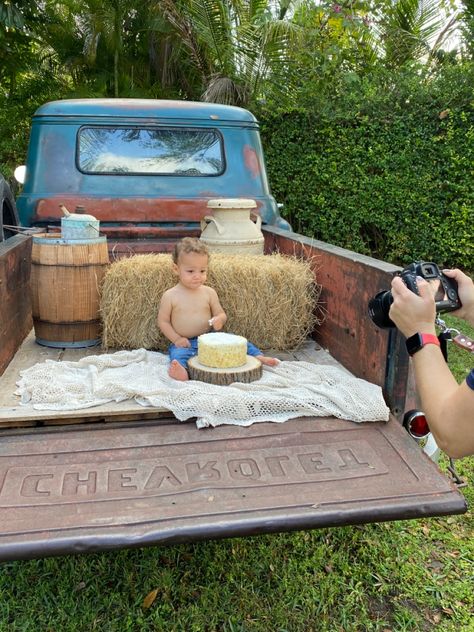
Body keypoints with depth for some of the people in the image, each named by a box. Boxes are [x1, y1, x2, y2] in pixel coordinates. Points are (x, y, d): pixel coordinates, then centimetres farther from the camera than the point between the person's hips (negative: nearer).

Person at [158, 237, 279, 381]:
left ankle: (257, 356, -9)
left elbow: (221, 314, 10)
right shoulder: (170, 296, -5)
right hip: (184, 343, -4)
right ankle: (180, 370, -63)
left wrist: (219, 320, -15)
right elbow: (163, 321, 1)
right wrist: (177, 339, -11)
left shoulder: (209, 293, 3)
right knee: (178, 353, -35)